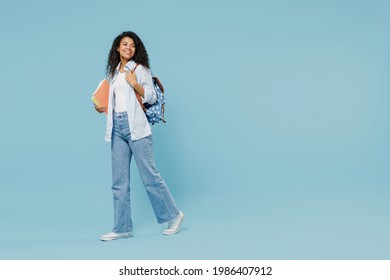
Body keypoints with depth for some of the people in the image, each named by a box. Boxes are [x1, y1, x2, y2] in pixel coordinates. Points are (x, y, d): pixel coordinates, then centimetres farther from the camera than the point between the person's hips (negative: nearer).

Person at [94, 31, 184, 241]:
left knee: (149, 175, -3)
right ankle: (122, 228, 10)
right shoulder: (114, 72, 18)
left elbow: (152, 97, -5)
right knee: (119, 181, 4)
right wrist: (105, 108, 12)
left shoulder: (140, 69, 2)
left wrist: (135, 83, -17)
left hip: (136, 126, -6)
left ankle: (173, 215, 13)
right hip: (117, 127, 6)